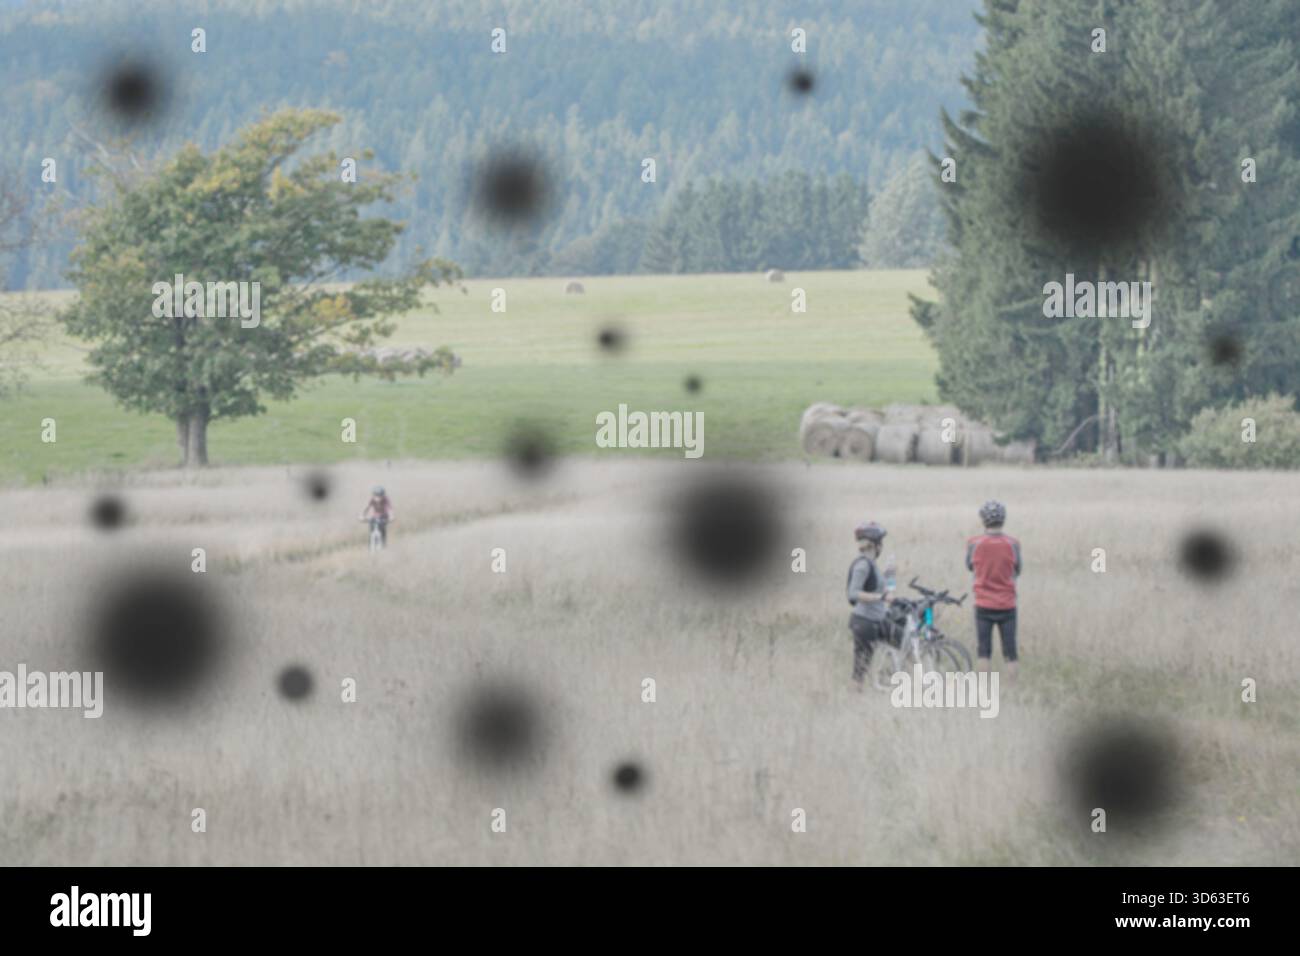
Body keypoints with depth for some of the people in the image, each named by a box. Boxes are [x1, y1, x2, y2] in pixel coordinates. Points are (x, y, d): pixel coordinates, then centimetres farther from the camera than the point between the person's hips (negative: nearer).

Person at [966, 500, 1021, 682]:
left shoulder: (974, 543, -8)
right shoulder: (1013, 544, -8)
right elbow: (1017, 571, 5)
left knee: (984, 652, 7)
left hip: (983, 605, 0)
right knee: (1010, 653, 5)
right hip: (1007, 605, 0)